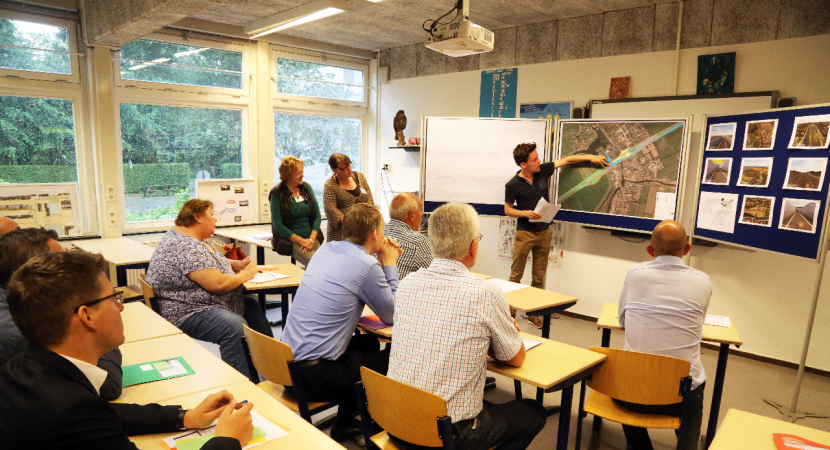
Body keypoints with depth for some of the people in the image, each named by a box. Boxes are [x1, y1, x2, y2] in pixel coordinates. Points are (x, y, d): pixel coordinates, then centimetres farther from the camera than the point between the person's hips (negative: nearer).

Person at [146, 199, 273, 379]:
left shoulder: (183, 236, 11)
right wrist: (246, 274, -11)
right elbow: (217, 283, -29)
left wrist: (236, 264, 8)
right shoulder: (187, 247, -23)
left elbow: (209, 264, 25)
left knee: (251, 306, 18)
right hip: (188, 314, -12)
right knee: (235, 326, -34)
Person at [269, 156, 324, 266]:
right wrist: (301, 241, -12)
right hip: (290, 240, -4)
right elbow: (277, 224, -6)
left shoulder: (306, 188, 12)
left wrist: (311, 239, -5)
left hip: (311, 238, 5)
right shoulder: (277, 194, -3)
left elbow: (317, 215, 10)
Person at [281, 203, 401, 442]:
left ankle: (344, 425, 36)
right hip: (316, 375, -8)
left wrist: (382, 262, 13)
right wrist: (390, 264, 2)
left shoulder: (326, 249, 6)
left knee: (368, 343, 26)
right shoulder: (366, 265, -17)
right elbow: (392, 315, -5)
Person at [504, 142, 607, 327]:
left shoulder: (543, 170, -2)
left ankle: (534, 313, 18)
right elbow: (508, 209, -3)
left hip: (544, 232, 4)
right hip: (524, 234, -4)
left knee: (539, 277, 9)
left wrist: (590, 157, 8)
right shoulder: (513, 185, -12)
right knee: (516, 276, 2)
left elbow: (567, 160, 11)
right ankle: (510, 312, 12)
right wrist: (525, 213, -19)